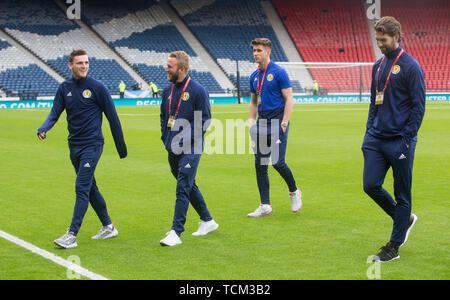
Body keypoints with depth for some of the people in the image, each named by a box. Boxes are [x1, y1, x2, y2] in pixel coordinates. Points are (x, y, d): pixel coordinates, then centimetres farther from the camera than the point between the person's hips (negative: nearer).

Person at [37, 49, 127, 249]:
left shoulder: (97, 88, -7)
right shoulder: (65, 88, 7)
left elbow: (112, 117, -2)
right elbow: (55, 113, 4)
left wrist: (121, 147, 1)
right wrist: (43, 128, -19)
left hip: (92, 145, -6)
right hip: (74, 146, 6)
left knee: (82, 188, -12)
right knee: (90, 188, 14)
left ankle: (72, 235, -14)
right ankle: (108, 227, 27)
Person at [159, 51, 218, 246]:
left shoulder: (197, 91, -10)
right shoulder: (168, 91, 11)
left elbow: (205, 120, -10)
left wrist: (189, 140, -15)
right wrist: (165, 138, 10)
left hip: (190, 150, -7)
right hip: (173, 150, 7)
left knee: (182, 190, -11)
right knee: (189, 187, 16)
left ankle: (176, 233, -13)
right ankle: (208, 221, 32)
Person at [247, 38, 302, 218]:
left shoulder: (278, 73, -7)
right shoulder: (254, 76, 13)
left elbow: (289, 100, -9)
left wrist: (283, 124, -15)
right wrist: (251, 121, 9)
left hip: (277, 123, -7)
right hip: (261, 125, 7)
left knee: (277, 162, -11)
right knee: (260, 165, 2)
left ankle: (294, 192, 17)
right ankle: (265, 206, 6)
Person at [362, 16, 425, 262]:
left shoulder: (410, 67, -8)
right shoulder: (378, 65, 13)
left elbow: (418, 106, -10)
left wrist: (406, 139, -14)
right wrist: (370, 130, 12)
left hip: (399, 140, -7)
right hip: (376, 138, 7)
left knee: (402, 194, 3)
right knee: (371, 185, 1)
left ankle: (394, 246, 10)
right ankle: (405, 219, 25)